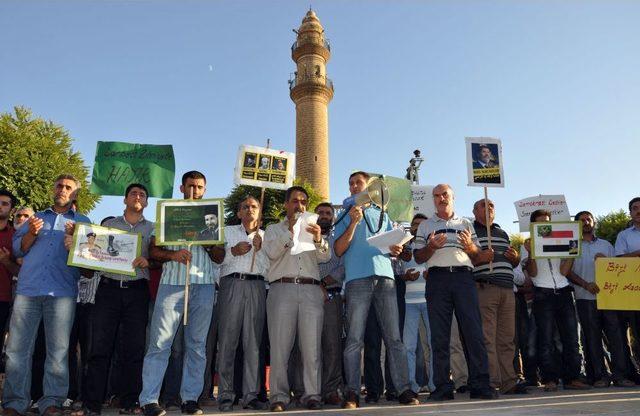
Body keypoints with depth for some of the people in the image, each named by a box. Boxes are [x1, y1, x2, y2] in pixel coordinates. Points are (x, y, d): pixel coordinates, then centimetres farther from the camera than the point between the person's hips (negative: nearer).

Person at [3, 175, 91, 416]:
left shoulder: (83, 222, 18)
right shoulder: (36, 218, 24)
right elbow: (17, 249, 15)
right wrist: (31, 233, -3)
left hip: (62, 291, -2)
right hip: (28, 288, 2)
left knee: (58, 350, -3)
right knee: (18, 348, -1)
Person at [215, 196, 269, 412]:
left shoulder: (265, 236, 21)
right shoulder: (228, 231, 19)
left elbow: (269, 268, 11)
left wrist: (259, 250, -3)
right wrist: (233, 251, -6)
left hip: (256, 287, 1)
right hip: (232, 283, -1)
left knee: (253, 342, -1)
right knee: (227, 340, -4)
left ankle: (251, 394, 2)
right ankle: (225, 395, 1)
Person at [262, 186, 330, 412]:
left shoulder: (313, 229, 23)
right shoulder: (274, 229, 19)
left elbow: (325, 257, 6)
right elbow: (272, 252, -1)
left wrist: (318, 240, -15)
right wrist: (290, 230, -11)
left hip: (311, 290, 2)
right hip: (282, 288, -1)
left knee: (312, 347, -3)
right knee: (280, 346, -4)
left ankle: (312, 395, 3)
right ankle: (279, 397, 3)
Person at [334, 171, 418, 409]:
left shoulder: (383, 216, 25)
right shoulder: (345, 216, 17)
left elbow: (394, 246, 23)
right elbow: (338, 250, 3)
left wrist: (395, 250, -1)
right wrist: (354, 222, -7)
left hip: (384, 276, 2)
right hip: (357, 279, -2)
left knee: (394, 337, -2)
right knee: (354, 340, -5)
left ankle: (404, 389, 0)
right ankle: (352, 393, -2)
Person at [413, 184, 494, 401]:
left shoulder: (466, 224, 20)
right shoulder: (425, 226, 18)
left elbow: (477, 255, 18)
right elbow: (418, 257, 12)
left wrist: (469, 245, -4)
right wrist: (431, 246, -6)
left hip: (464, 277, 1)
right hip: (437, 279, 0)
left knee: (473, 330, -7)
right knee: (439, 335, -2)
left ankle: (480, 385, -3)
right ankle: (443, 387, 1)